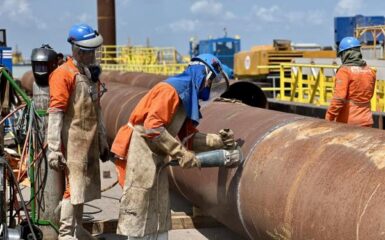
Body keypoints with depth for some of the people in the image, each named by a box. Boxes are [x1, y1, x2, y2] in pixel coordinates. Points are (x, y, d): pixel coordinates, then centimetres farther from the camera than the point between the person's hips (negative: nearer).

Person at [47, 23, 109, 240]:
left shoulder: (91, 73, 14)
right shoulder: (64, 74, -12)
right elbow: (56, 113, -17)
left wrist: (103, 141, 20)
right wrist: (54, 149, -21)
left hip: (90, 140, 8)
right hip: (73, 139, -8)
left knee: (85, 184, 15)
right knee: (74, 185, -7)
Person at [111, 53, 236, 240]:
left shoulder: (186, 97, 14)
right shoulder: (171, 89, -16)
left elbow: (188, 137, 12)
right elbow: (152, 127, -25)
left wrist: (218, 141, -1)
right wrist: (181, 153, -22)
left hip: (153, 156, 10)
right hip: (141, 152, -10)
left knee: (158, 209, 13)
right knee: (140, 208, -6)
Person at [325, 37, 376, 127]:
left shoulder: (344, 70, -14)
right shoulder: (370, 71, 5)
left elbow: (339, 98, -19)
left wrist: (329, 118, -14)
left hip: (347, 122, -5)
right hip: (366, 121, 5)